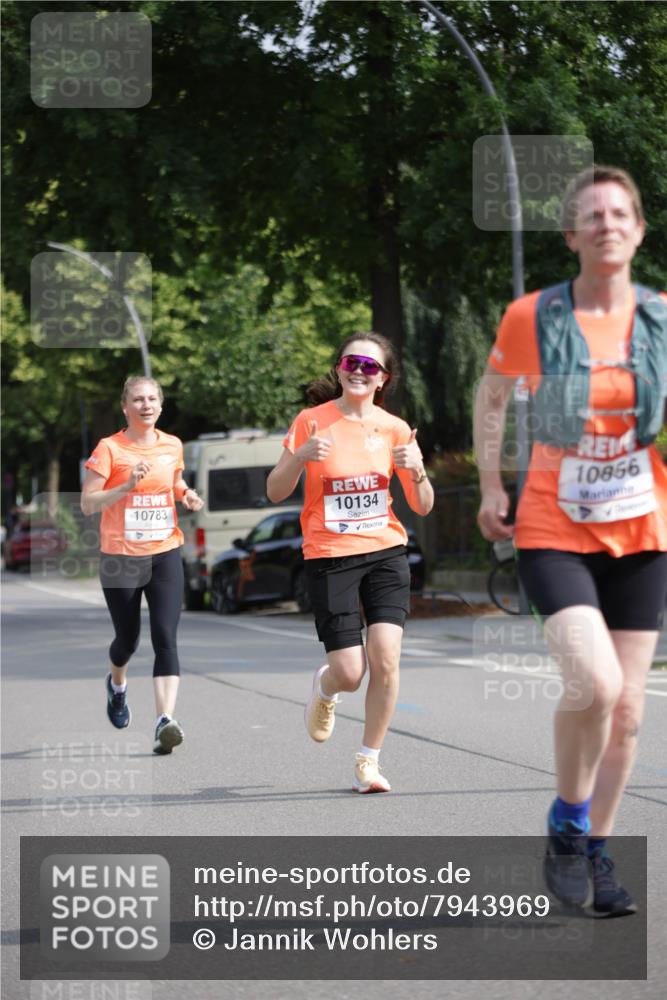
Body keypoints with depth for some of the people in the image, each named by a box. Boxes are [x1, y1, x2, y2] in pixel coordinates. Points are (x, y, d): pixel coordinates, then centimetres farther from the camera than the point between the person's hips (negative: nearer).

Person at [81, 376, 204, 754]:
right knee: (127, 638, 12)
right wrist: (127, 485, -22)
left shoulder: (173, 446, 6)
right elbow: (87, 503, -10)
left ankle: (165, 722, -22)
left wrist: (186, 495, 3)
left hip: (165, 555, 2)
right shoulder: (109, 449, -6)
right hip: (120, 558, -2)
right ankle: (117, 685, 47)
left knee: (165, 637, -14)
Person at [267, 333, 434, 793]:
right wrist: (300, 456, -19)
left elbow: (422, 507, 6)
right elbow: (275, 493, -1)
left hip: (385, 552, 2)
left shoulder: (394, 428, 3)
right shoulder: (313, 421, -3)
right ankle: (325, 688, 32)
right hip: (329, 558, -2)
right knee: (349, 673, -7)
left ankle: (369, 762, 2)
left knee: (386, 659, -15)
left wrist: (417, 469, -15)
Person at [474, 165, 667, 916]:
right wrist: (490, 486, 4)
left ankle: (595, 854, 23)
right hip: (554, 531, -3)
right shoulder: (532, 317, -6)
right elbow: (492, 397, 11)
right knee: (595, 684, -23)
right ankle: (567, 825, 2)